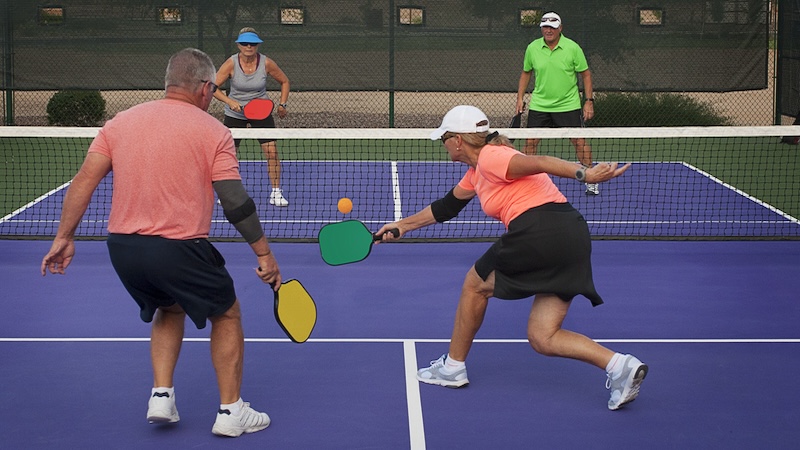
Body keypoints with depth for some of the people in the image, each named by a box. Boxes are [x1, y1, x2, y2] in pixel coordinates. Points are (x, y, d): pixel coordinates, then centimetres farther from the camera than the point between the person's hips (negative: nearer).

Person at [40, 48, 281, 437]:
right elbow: (236, 202, -8)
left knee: (170, 310, 31)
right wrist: (264, 254, -1)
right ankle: (230, 411, 17)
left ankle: (161, 395, 19)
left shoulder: (120, 122, 9)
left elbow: (84, 181, 3)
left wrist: (64, 237, 7)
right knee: (226, 315, 18)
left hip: (122, 246, 5)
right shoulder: (213, 131, -3)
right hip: (178, 249, -5)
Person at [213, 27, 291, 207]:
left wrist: (282, 104, -5)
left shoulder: (266, 63, -13)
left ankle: (276, 193, 0)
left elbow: (284, 81, 3)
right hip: (235, 113, 0)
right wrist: (229, 101, -29)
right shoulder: (231, 64, -16)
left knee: (272, 151, -10)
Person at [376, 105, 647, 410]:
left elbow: (537, 162, -17)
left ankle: (453, 367, 29)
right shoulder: (477, 172, 27)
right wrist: (403, 225, 48)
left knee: (475, 284, 16)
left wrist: (585, 174, -29)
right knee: (542, 339, 8)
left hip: (539, 231, -9)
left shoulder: (489, 157, -3)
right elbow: (446, 207, 41)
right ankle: (620, 366, -8)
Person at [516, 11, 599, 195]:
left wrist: (589, 101, -5)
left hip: (568, 106, -2)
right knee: (530, 142, -1)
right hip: (539, 106, 2)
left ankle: (591, 181, 12)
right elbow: (526, 73, 14)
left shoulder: (572, 48, -8)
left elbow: (586, 74, -1)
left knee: (579, 142, -1)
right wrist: (520, 98, 9)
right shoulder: (532, 48, 0)